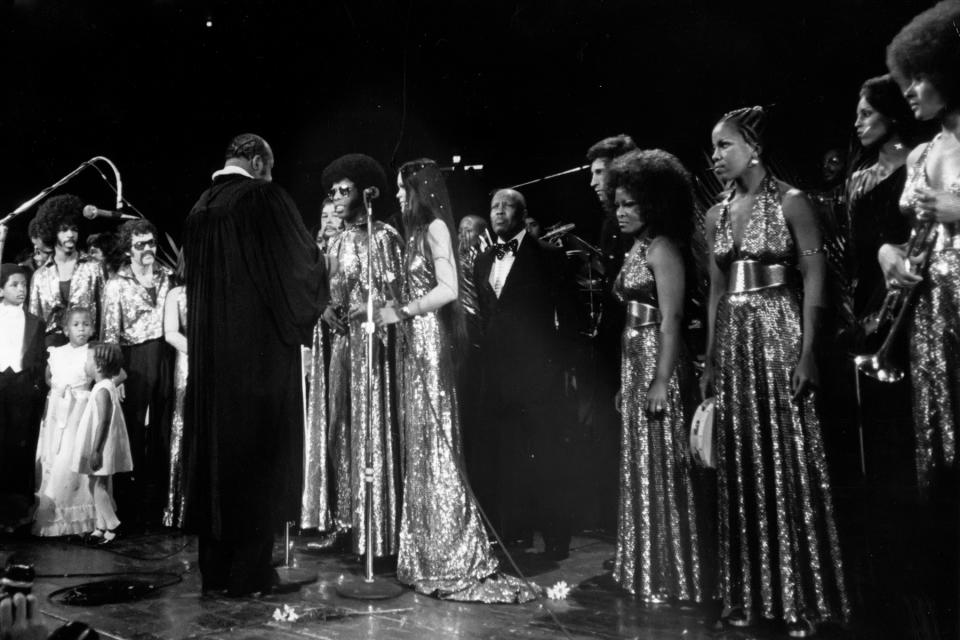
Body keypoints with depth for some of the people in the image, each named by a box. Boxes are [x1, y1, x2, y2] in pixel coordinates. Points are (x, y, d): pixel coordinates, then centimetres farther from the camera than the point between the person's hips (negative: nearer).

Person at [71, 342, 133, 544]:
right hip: (102, 449, 10)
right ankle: (101, 527, 19)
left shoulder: (102, 390, -19)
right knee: (100, 486, 13)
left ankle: (113, 526, 0)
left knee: (99, 486, -4)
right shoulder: (108, 386, 12)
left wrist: (95, 450, -24)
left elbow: (103, 421, -24)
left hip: (102, 449, -10)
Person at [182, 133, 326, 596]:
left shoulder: (199, 209, 10)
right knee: (259, 451, 1)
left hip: (209, 349, 6)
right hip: (260, 348, -6)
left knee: (216, 443, 11)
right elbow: (303, 264, -6)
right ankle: (249, 572, 6)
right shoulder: (265, 198, -9)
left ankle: (215, 569, 18)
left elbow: (196, 284, 16)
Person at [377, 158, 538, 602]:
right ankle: (425, 556, 17)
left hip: (431, 340, -8)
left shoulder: (436, 228, -8)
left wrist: (401, 312, -12)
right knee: (419, 444, 9)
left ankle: (456, 559, 3)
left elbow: (448, 290, -18)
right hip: (414, 343, 9)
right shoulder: (416, 232, 17)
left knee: (436, 443, -6)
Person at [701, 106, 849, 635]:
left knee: (788, 463, -3)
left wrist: (807, 353, -16)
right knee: (742, 465, 7)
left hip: (779, 337, -5)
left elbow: (814, 280, -8)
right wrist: (710, 361, 10)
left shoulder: (791, 201, -3)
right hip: (733, 344, 6)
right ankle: (750, 594, 17)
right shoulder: (716, 215, 13)